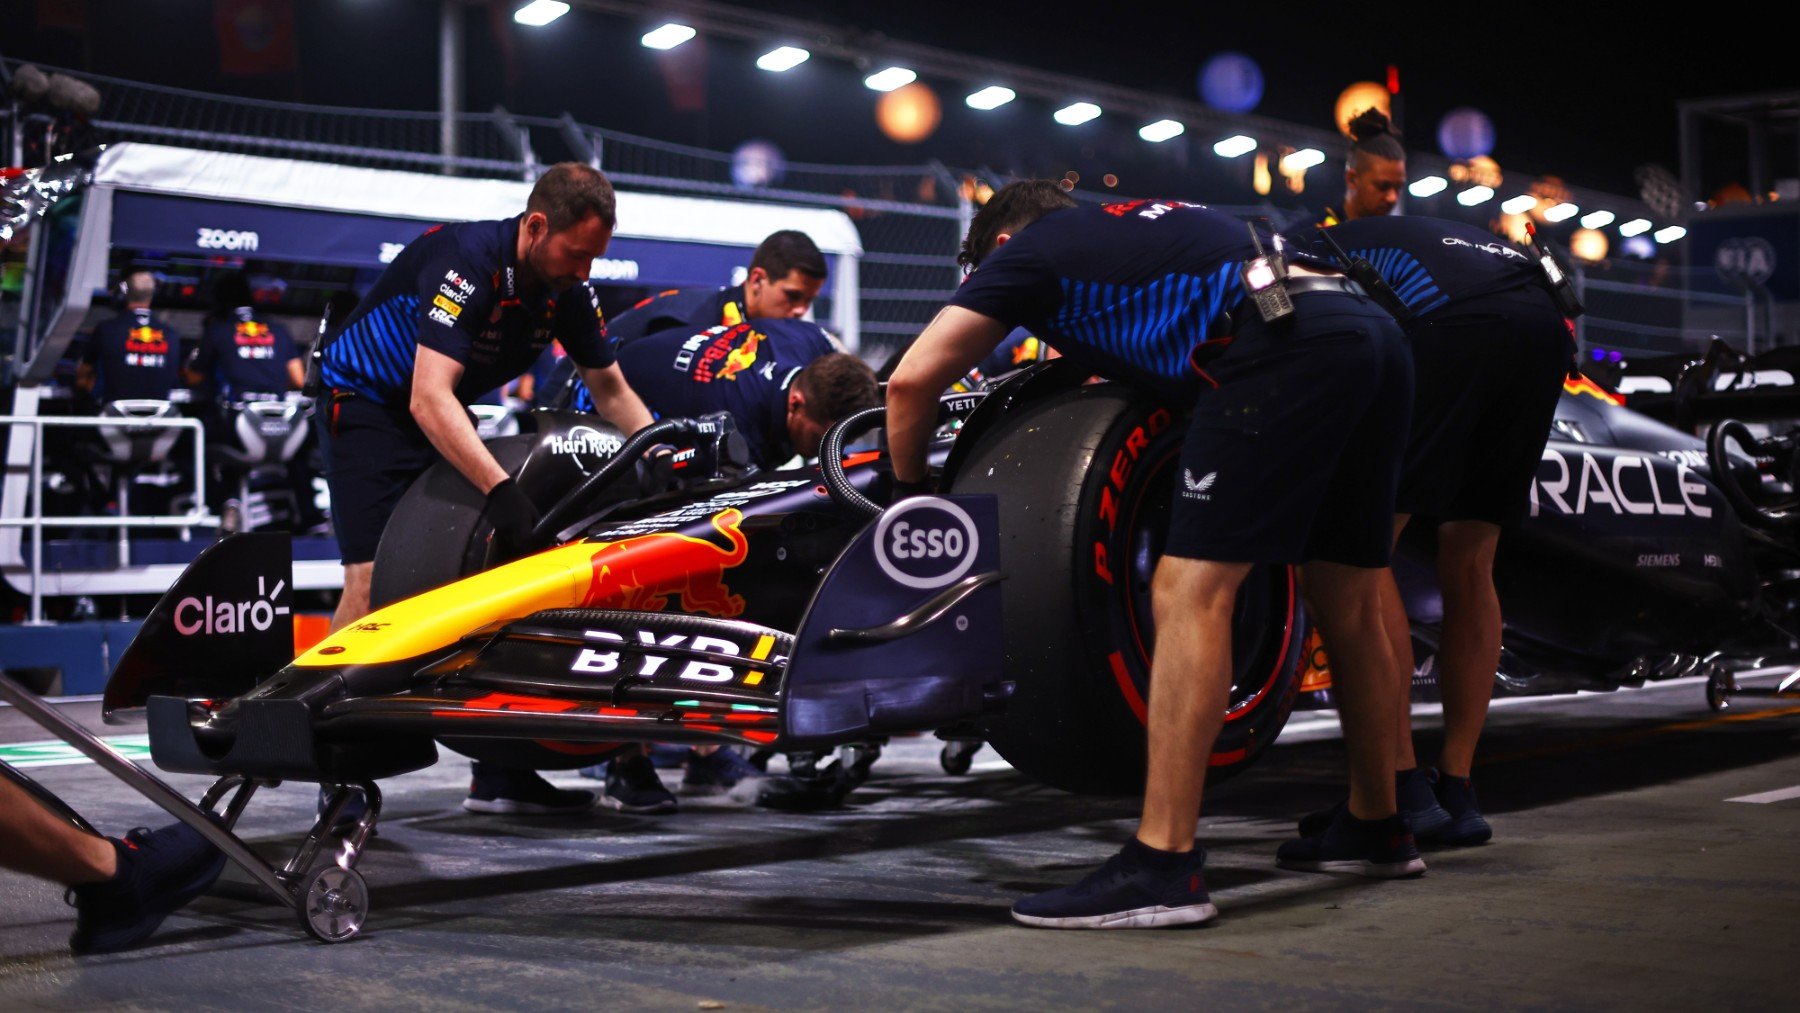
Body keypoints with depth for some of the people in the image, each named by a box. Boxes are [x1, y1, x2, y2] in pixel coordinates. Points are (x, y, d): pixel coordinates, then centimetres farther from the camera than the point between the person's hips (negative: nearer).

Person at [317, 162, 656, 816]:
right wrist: (500, 489, -46)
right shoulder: (466, 259, -29)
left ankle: (500, 771, 2)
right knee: (373, 578, -20)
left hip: (449, 415, 7)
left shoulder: (568, 291, -6)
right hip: (368, 401, -7)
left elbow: (611, 391, 7)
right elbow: (429, 399, -37)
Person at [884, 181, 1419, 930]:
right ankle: (1376, 829, 31)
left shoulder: (1027, 250, 15)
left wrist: (910, 490, 23)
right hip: (1376, 335, 8)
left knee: (1189, 590, -9)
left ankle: (1163, 867, -14)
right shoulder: (1150, 220, 36)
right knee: (1348, 600, 18)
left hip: (1287, 345, -8)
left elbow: (913, 378, 9)